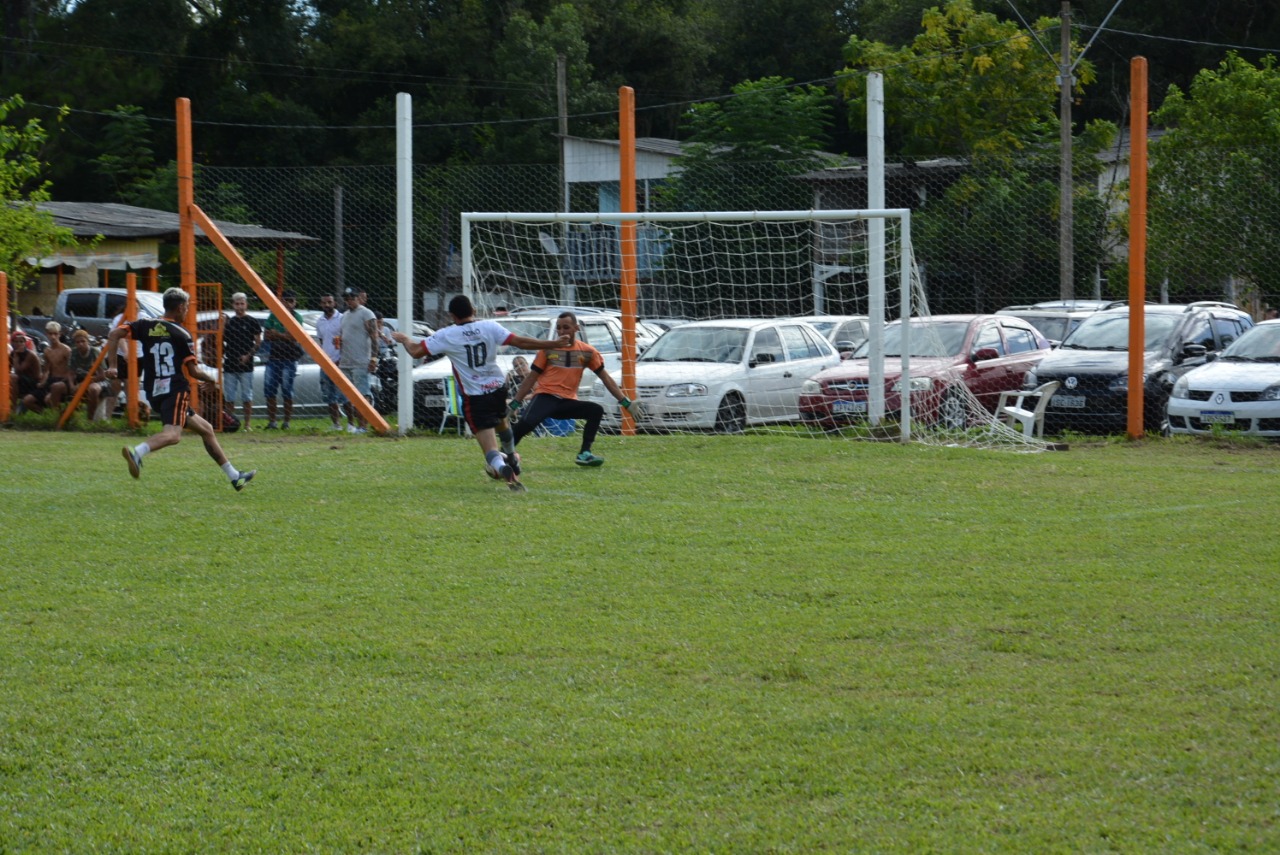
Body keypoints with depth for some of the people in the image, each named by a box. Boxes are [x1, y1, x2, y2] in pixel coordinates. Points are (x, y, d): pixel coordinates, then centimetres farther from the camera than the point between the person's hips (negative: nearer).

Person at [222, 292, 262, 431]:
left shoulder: (252, 322, 1)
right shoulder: (228, 322, 11)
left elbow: (258, 342, 0)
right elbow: (222, 342, 17)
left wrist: (248, 355, -12)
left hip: (245, 365, -4)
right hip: (229, 365, 4)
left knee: (247, 397, -2)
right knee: (229, 397, 3)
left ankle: (246, 424, 2)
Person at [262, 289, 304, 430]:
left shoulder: (296, 317, -4)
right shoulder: (274, 315, 11)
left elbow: (293, 336, -14)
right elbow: (266, 335, 6)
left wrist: (276, 334, -8)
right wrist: (283, 336, -9)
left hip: (289, 359, -5)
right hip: (274, 357, 5)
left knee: (287, 392, -4)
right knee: (269, 390, 2)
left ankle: (286, 422, 4)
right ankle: (271, 422, 8)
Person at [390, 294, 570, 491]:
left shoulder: (446, 336, -11)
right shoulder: (490, 327, -6)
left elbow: (415, 351, -6)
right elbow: (520, 342, -11)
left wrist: (405, 339, 17)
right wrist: (554, 344, -4)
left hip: (475, 396, -4)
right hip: (498, 386, 4)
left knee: (490, 448, -9)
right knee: (501, 422, 36)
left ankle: (502, 467, -41)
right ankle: (512, 458, 60)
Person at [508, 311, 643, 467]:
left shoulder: (587, 352, 5)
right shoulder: (548, 349, 1)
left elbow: (605, 378, 10)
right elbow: (531, 378, 7)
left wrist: (626, 402, 6)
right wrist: (515, 403, 4)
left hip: (568, 402, 3)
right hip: (546, 397, -3)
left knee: (596, 410, -21)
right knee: (528, 422, -32)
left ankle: (584, 454, -20)